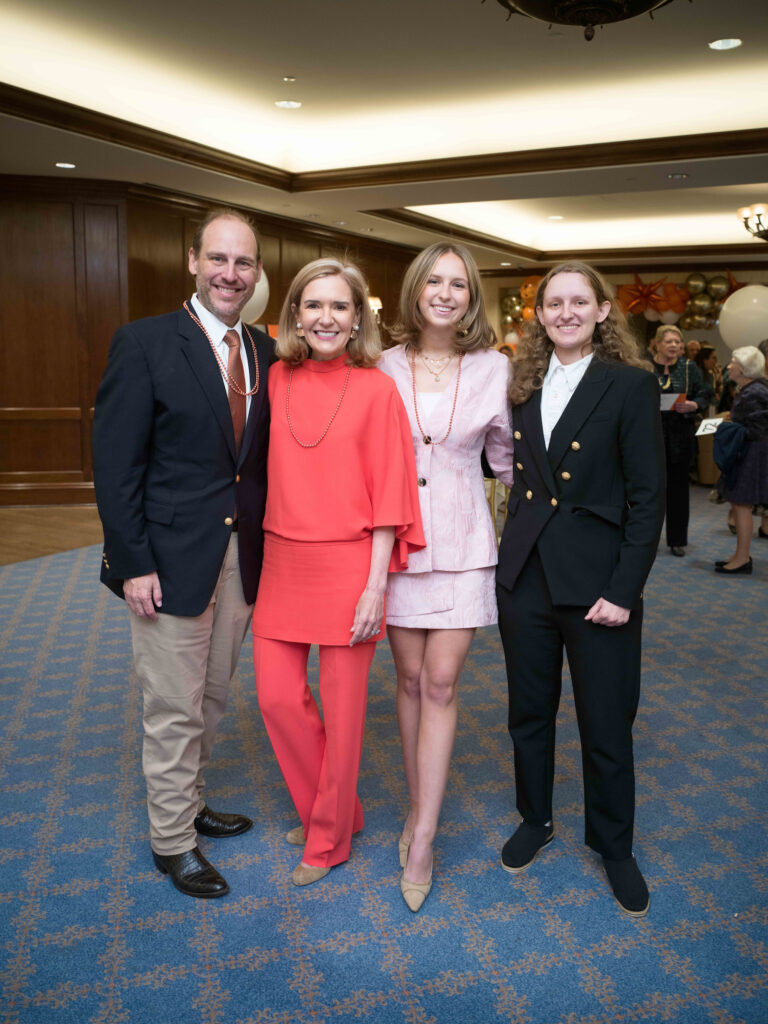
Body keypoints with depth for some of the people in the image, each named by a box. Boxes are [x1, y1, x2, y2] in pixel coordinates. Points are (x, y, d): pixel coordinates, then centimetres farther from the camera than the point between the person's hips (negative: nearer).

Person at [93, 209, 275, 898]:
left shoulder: (265, 353, 7)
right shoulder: (145, 343, -9)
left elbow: (262, 458, 10)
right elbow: (116, 464, -11)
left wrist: (265, 544, 2)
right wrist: (132, 564, -14)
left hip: (242, 558, 5)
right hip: (171, 559, -5)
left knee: (211, 698, 19)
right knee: (174, 709, 7)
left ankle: (188, 802, 41)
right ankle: (172, 840, 26)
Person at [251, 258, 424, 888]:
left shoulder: (376, 389, -7)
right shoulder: (279, 379, 5)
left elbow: (388, 493, -7)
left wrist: (376, 584, -12)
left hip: (349, 566, -4)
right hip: (284, 560, 4)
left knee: (342, 706, 6)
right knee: (277, 696, 6)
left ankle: (329, 838, 28)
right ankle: (329, 807, 33)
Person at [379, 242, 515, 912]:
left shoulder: (494, 368, 0)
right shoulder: (385, 367, 2)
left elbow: (507, 455, 9)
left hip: (462, 542, -1)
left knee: (441, 683, -3)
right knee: (411, 679, 10)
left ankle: (421, 840, 6)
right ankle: (420, 809, 27)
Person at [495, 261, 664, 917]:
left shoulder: (631, 385, -7)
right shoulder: (525, 387, 7)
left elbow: (647, 496, -10)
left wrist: (624, 590, -13)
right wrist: (509, 557, 3)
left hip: (597, 580, -4)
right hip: (526, 574, 4)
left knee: (607, 723, 8)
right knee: (529, 710, 16)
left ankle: (614, 845, 31)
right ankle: (535, 820, 38)